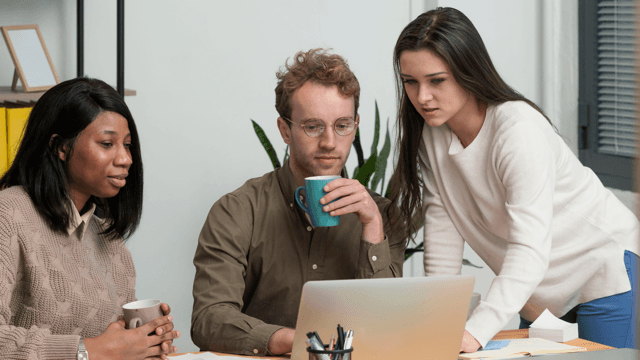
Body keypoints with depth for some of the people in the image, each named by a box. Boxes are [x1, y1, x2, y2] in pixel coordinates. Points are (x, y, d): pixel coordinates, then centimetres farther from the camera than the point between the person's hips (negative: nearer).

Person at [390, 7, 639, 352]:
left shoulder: (520, 132, -29)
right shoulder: (431, 130, -7)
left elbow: (530, 249, -38)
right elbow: (443, 221, -6)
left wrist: (475, 332, -50)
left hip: (602, 269, -7)